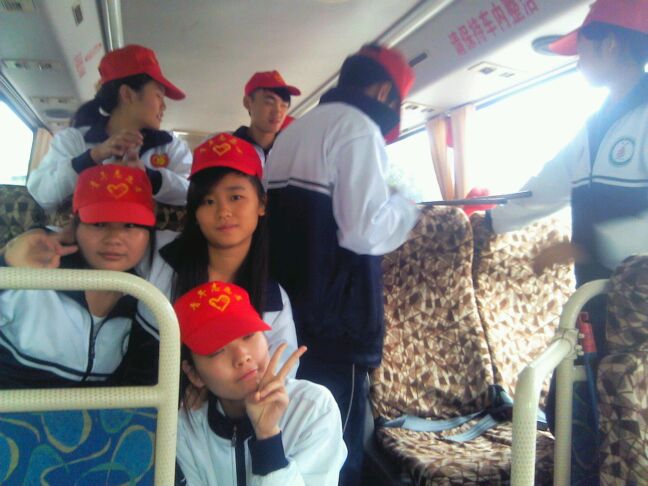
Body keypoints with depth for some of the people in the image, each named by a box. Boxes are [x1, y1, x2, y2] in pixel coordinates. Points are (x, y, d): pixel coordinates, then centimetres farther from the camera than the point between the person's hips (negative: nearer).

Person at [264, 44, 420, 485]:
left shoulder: (292, 132, 18)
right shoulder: (358, 128, -9)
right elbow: (365, 231, -19)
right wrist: (407, 206, 0)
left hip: (287, 314, 9)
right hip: (334, 321, -9)